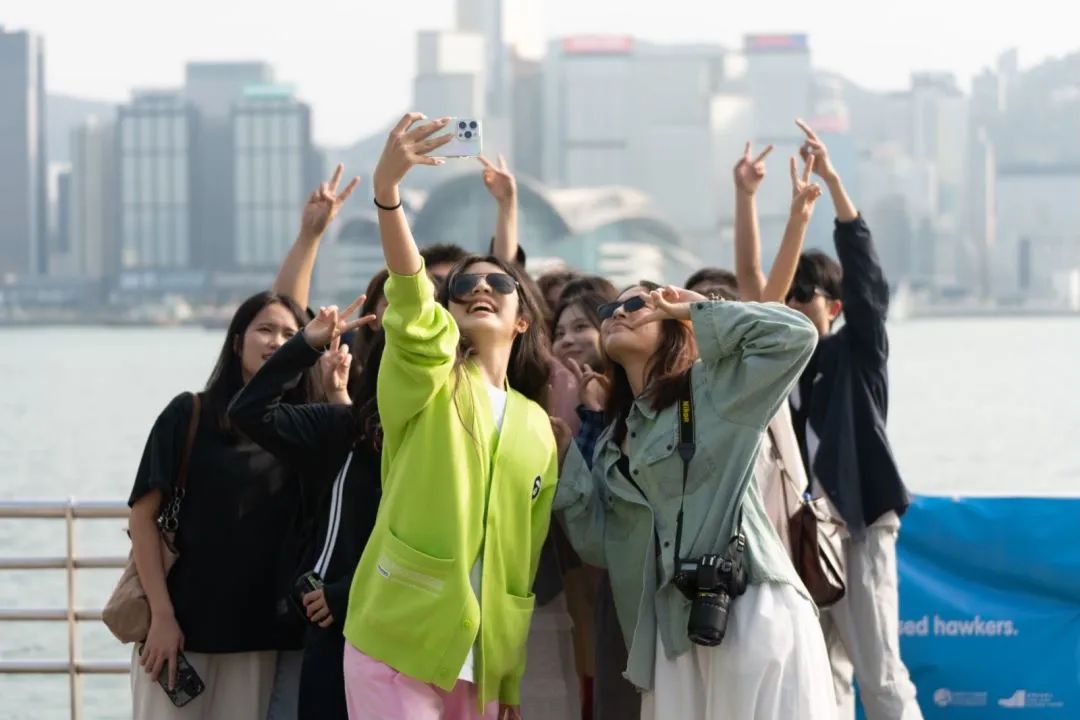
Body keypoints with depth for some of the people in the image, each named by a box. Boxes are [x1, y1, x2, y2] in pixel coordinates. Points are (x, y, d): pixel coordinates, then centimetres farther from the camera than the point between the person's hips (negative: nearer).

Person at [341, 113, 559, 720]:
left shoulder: (537, 428, 12)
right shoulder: (425, 382, -1)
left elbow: (531, 560, 15)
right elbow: (411, 307, -21)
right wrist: (387, 189, -38)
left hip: (483, 659, 5)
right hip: (399, 644, -5)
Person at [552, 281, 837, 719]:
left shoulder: (712, 389, 6)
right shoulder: (612, 442, 21)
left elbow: (795, 335, -8)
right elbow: (599, 547, 14)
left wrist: (697, 311, 3)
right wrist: (565, 455, 11)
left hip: (752, 611, -6)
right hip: (675, 629, 6)